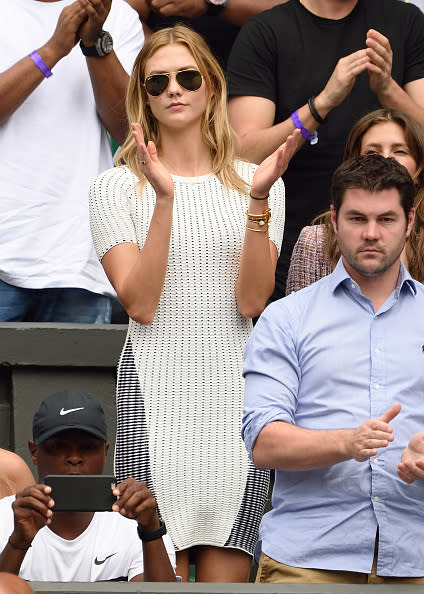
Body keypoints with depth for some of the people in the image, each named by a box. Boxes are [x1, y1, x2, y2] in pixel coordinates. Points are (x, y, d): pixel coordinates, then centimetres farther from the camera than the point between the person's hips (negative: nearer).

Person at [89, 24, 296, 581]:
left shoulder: (256, 183, 10)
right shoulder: (117, 187, 5)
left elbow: (253, 300, -2)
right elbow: (140, 303, -7)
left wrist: (258, 200, -12)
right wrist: (164, 199, -15)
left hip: (237, 389, 2)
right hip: (157, 391, -2)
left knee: (227, 572, -1)